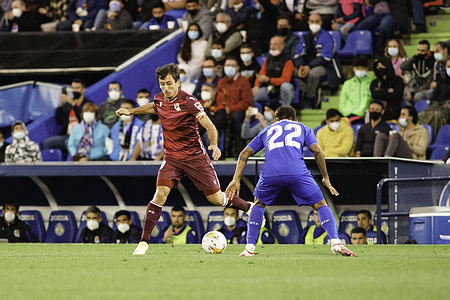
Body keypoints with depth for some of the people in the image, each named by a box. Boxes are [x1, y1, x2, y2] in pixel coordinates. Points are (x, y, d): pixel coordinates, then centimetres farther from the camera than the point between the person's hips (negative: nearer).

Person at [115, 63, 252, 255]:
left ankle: (250, 208, 30)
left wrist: (214, 145, -39)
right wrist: (131, 111, 25)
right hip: (172, 158, 3)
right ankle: (144, 242, -12)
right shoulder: (159, 99, 0)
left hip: (195, 156, -3)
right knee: (160, 194, -17)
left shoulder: (188, 101, -18)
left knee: (216, 198, 2)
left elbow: (209, 126, -22)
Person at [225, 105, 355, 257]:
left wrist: (236, 180, 24)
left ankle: (250, 247, 18)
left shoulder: (267, 131, 33)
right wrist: (326, 179, 21)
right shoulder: (303, 128, 28)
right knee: (321, 205, 12)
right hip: (298, 173, -2)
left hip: (270, 174, 2)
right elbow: (317, 152, 13)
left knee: (259, 204, 28)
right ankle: (335, 243, -7)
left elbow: (244, 153, 25)